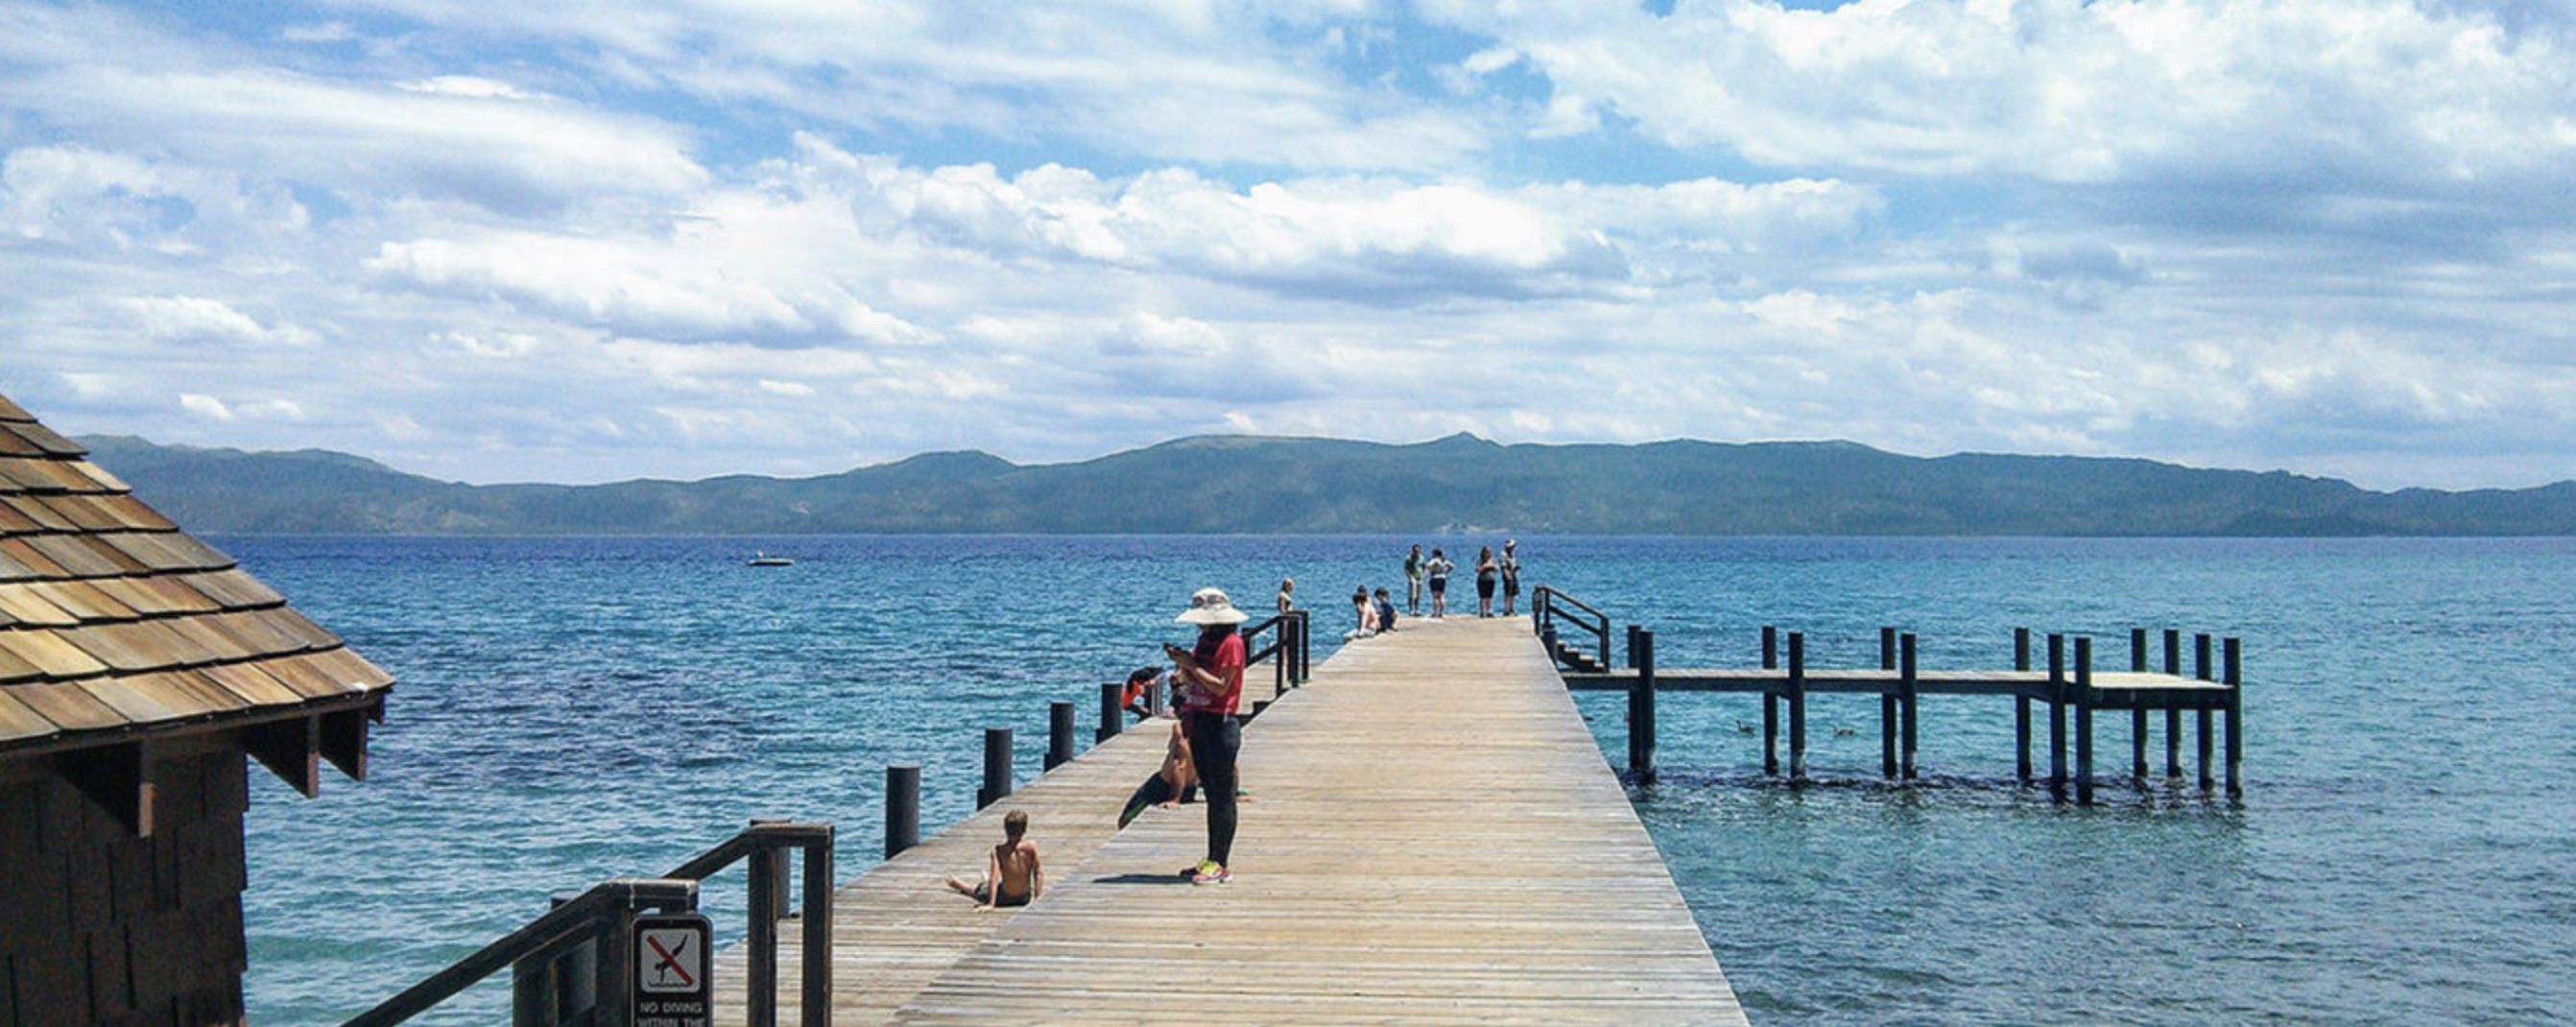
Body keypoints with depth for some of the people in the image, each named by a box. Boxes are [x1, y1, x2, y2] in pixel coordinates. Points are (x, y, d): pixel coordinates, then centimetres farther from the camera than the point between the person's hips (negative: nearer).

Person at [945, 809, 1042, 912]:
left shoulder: (998, 850, -18)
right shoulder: (1031, 847, -16)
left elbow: (994, 878, -21)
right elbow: (1038, 873, -12)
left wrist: (990, 905, -22)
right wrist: (1037, 898, -3)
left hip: (1004, 898, -2)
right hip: (1025, 898, 2)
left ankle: (958, 884, 59)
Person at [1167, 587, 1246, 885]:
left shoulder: (1231, 643, -11)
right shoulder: (1205, 640, 15)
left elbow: (1220, 686, -17)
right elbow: (1191, 681, 15)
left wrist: (1192, 665, -15)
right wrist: (1181, 663, -2)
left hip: (1220, 725, -9)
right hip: (1199, 725, 9)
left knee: (1222, 796, -7)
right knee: (1211, 794, 12)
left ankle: (1220, 864, -7)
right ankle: (1212, 859, 17)